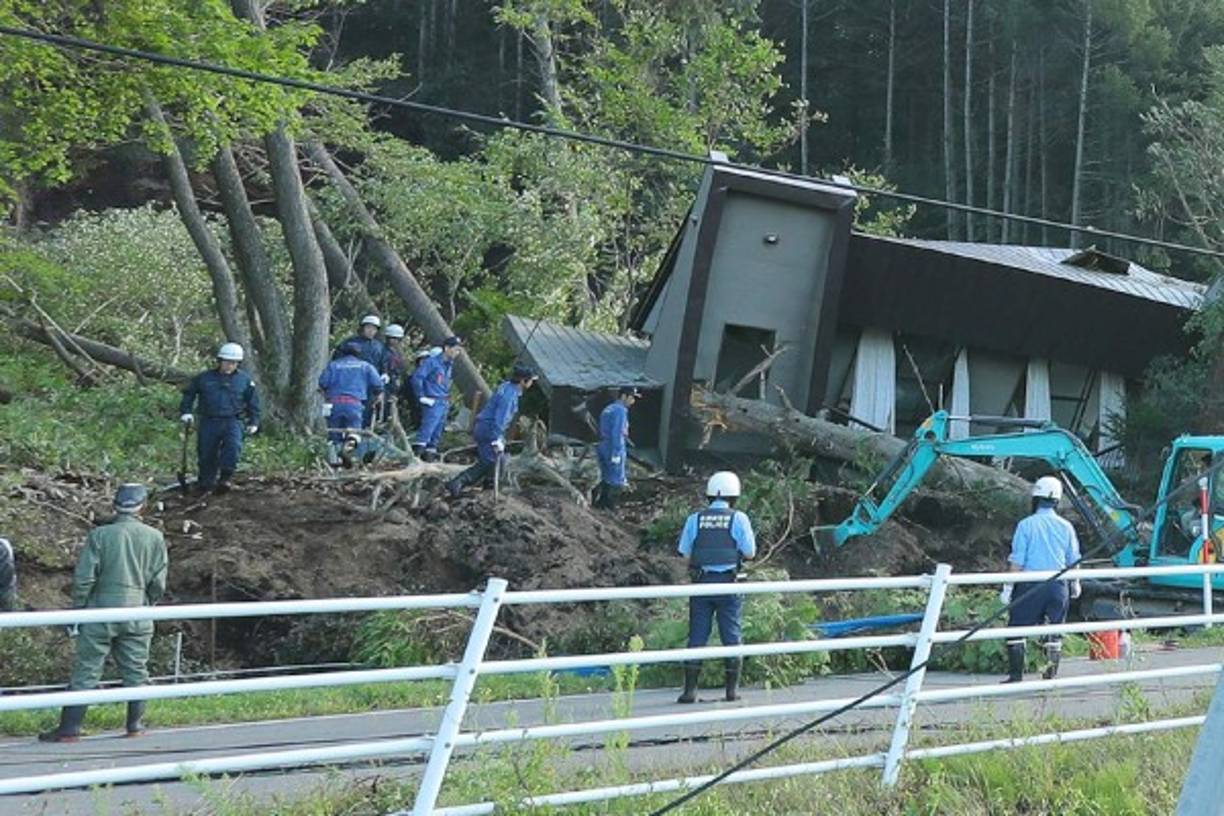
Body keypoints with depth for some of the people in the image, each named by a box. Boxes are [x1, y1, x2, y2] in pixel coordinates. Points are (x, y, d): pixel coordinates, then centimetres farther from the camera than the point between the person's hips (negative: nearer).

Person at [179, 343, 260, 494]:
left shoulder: (244, 380, 6)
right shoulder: (204, 378, 4)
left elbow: (253, 402, 15)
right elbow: (188, 394, 15)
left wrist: (254, 422, 11)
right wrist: (185, 412, 4)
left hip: (233, 421, -1)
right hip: (209, 422, 1)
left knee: (233, 446, -26)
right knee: (206, 453, 3)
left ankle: (225, 479, -20)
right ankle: (206, 482, 19)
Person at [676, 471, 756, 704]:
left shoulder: (695, 519, 3)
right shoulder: (738, 519, -2)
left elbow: (685, 553, 3)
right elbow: (749, 552, 0)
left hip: (701, 582, 1)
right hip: (728, 583, -1)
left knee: (697, 636, 3)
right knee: (731, 635, 7)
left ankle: (690, 689, -2)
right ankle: (732, 689, 8)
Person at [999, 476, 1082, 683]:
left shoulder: (1026, 524, -6)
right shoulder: (1065, 526, 5)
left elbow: (1017, 561, -8)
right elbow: (1074, 560, 13)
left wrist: (1008, 588, -4)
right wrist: (1075, 584, 29)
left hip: (1031, 583, -3)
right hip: (1058, 584, 3)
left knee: (1017, 627, 4)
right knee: (1054, 631, 12)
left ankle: (1016, 675, 0)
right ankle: (1051, 673, 10)